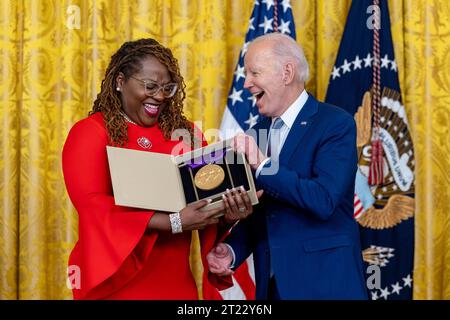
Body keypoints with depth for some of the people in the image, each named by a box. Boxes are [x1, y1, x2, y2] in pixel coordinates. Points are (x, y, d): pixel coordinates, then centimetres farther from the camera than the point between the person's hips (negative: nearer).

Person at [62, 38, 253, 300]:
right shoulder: (90, 132, -5)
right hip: (116, 281, -4)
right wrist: (174, 223, -24)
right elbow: (93, 207, -17)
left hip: (175, 281, 4)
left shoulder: (183, 131, 8)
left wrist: (229, 213, -21)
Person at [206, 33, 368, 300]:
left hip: (324, 283, -6)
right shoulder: (257, 133, 10)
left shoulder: (336, 124, -9)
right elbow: (256, 212, 13)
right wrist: (232, 250, -5)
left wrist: (263, 165, -22)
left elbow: (325, 200, -22)